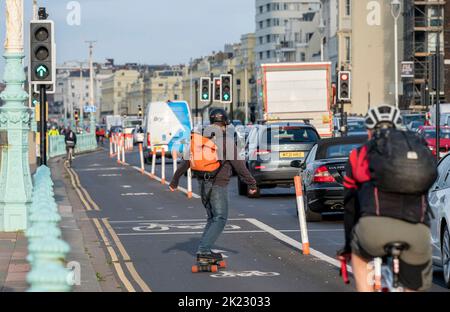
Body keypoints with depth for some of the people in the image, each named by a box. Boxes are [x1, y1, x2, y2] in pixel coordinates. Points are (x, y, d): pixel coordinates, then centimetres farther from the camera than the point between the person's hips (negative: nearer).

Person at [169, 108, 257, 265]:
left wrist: (175, 180, 20)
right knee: (220, 218, -4)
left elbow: (187, 162, 13)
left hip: (203, 183, 7)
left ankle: (204, 251, 11)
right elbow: (238, 165, -10)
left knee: (212, 218, 17)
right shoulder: (227, 140, -9)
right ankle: (204, 250, -16)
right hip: (218, 184, -7)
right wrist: (251, 183, -3)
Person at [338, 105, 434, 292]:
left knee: (360, 256, 33)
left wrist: (348, 245, 39)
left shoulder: (360, 155, 24)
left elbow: (350, 207, 28)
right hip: (418, 230, 1)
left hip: (376, 224, -1)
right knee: (413, 288, 17)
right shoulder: (420, 149, 29)